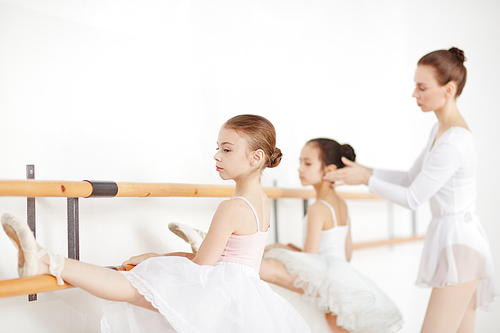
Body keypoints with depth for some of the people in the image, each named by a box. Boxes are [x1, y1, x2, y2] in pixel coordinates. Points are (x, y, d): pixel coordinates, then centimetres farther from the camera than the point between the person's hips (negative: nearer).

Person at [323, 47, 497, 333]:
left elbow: (413, 198, -17)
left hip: (459, 245, -10)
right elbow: (412, 177, 17)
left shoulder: (453, 143, -23)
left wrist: (366, 179, -8)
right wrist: (366, 171, 10)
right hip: (454, 237, 10)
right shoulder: (441, 129, 10)